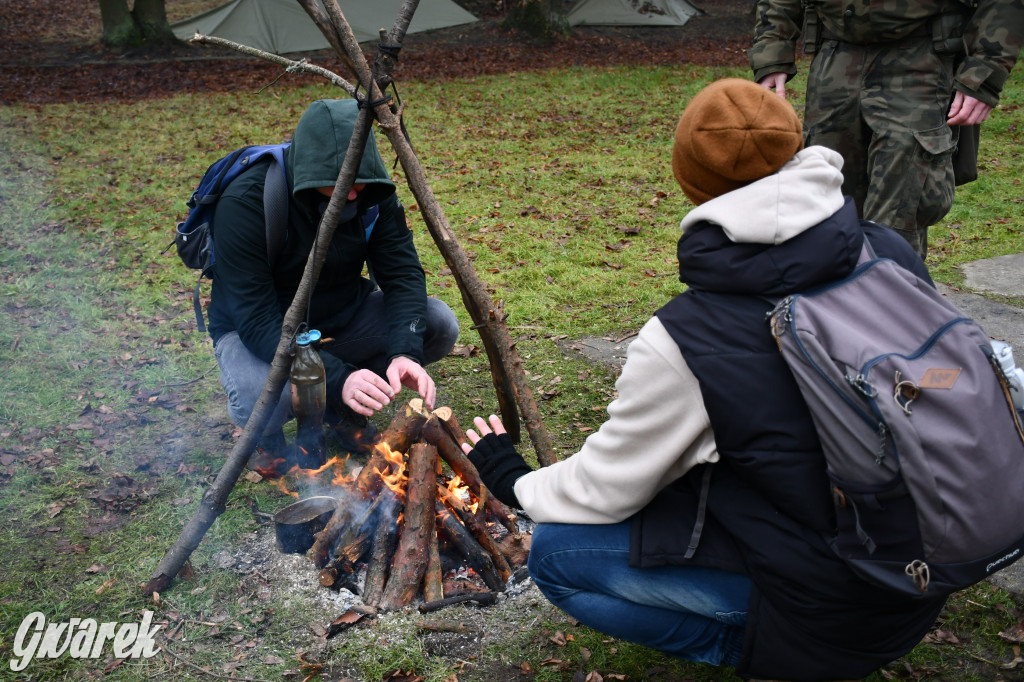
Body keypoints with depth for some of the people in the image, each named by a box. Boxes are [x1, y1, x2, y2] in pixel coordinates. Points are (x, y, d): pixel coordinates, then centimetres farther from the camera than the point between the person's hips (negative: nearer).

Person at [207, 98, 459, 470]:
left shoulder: (373, 193, -15)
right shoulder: (245, 203, -30)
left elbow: (403, 275, -16)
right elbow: (257, 323, -33)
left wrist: (405, 353, -35)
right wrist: (338, 378, -44)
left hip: (343, 315, 5)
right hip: (254, 331, -5)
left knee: (440, 324, -17)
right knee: (262, 398, -38)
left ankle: (344, 411, 7)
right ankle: (269, 440, 3)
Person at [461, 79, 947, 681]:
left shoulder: (685, 342, -24)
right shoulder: (893, 256, -8)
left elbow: (603, 490, -9)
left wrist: (511, 478, 13)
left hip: (828, 611, -7)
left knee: (556, 553, 0)